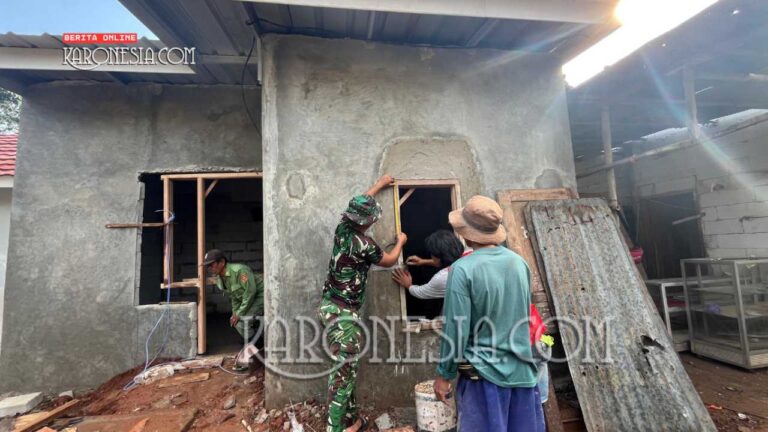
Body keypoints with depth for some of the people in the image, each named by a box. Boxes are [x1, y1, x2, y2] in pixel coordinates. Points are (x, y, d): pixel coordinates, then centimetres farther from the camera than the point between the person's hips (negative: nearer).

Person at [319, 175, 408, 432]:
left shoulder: (342, 229, 2)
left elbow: (360, 204, 23)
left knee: (347, 366, 17)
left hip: (331, 306, 9)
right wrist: (400, 242, 20)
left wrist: (379, 185, 35)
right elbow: (389, 261, 2)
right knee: (344, 369, 0)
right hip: (343, 312, -9)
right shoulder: (363, 244, -19)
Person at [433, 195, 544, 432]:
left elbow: (456, 328, -16)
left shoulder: (463, 269, -18)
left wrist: (444, 374, -5)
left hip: (484, 372, -5)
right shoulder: (519, 262, 0)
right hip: (522, 370, 5)